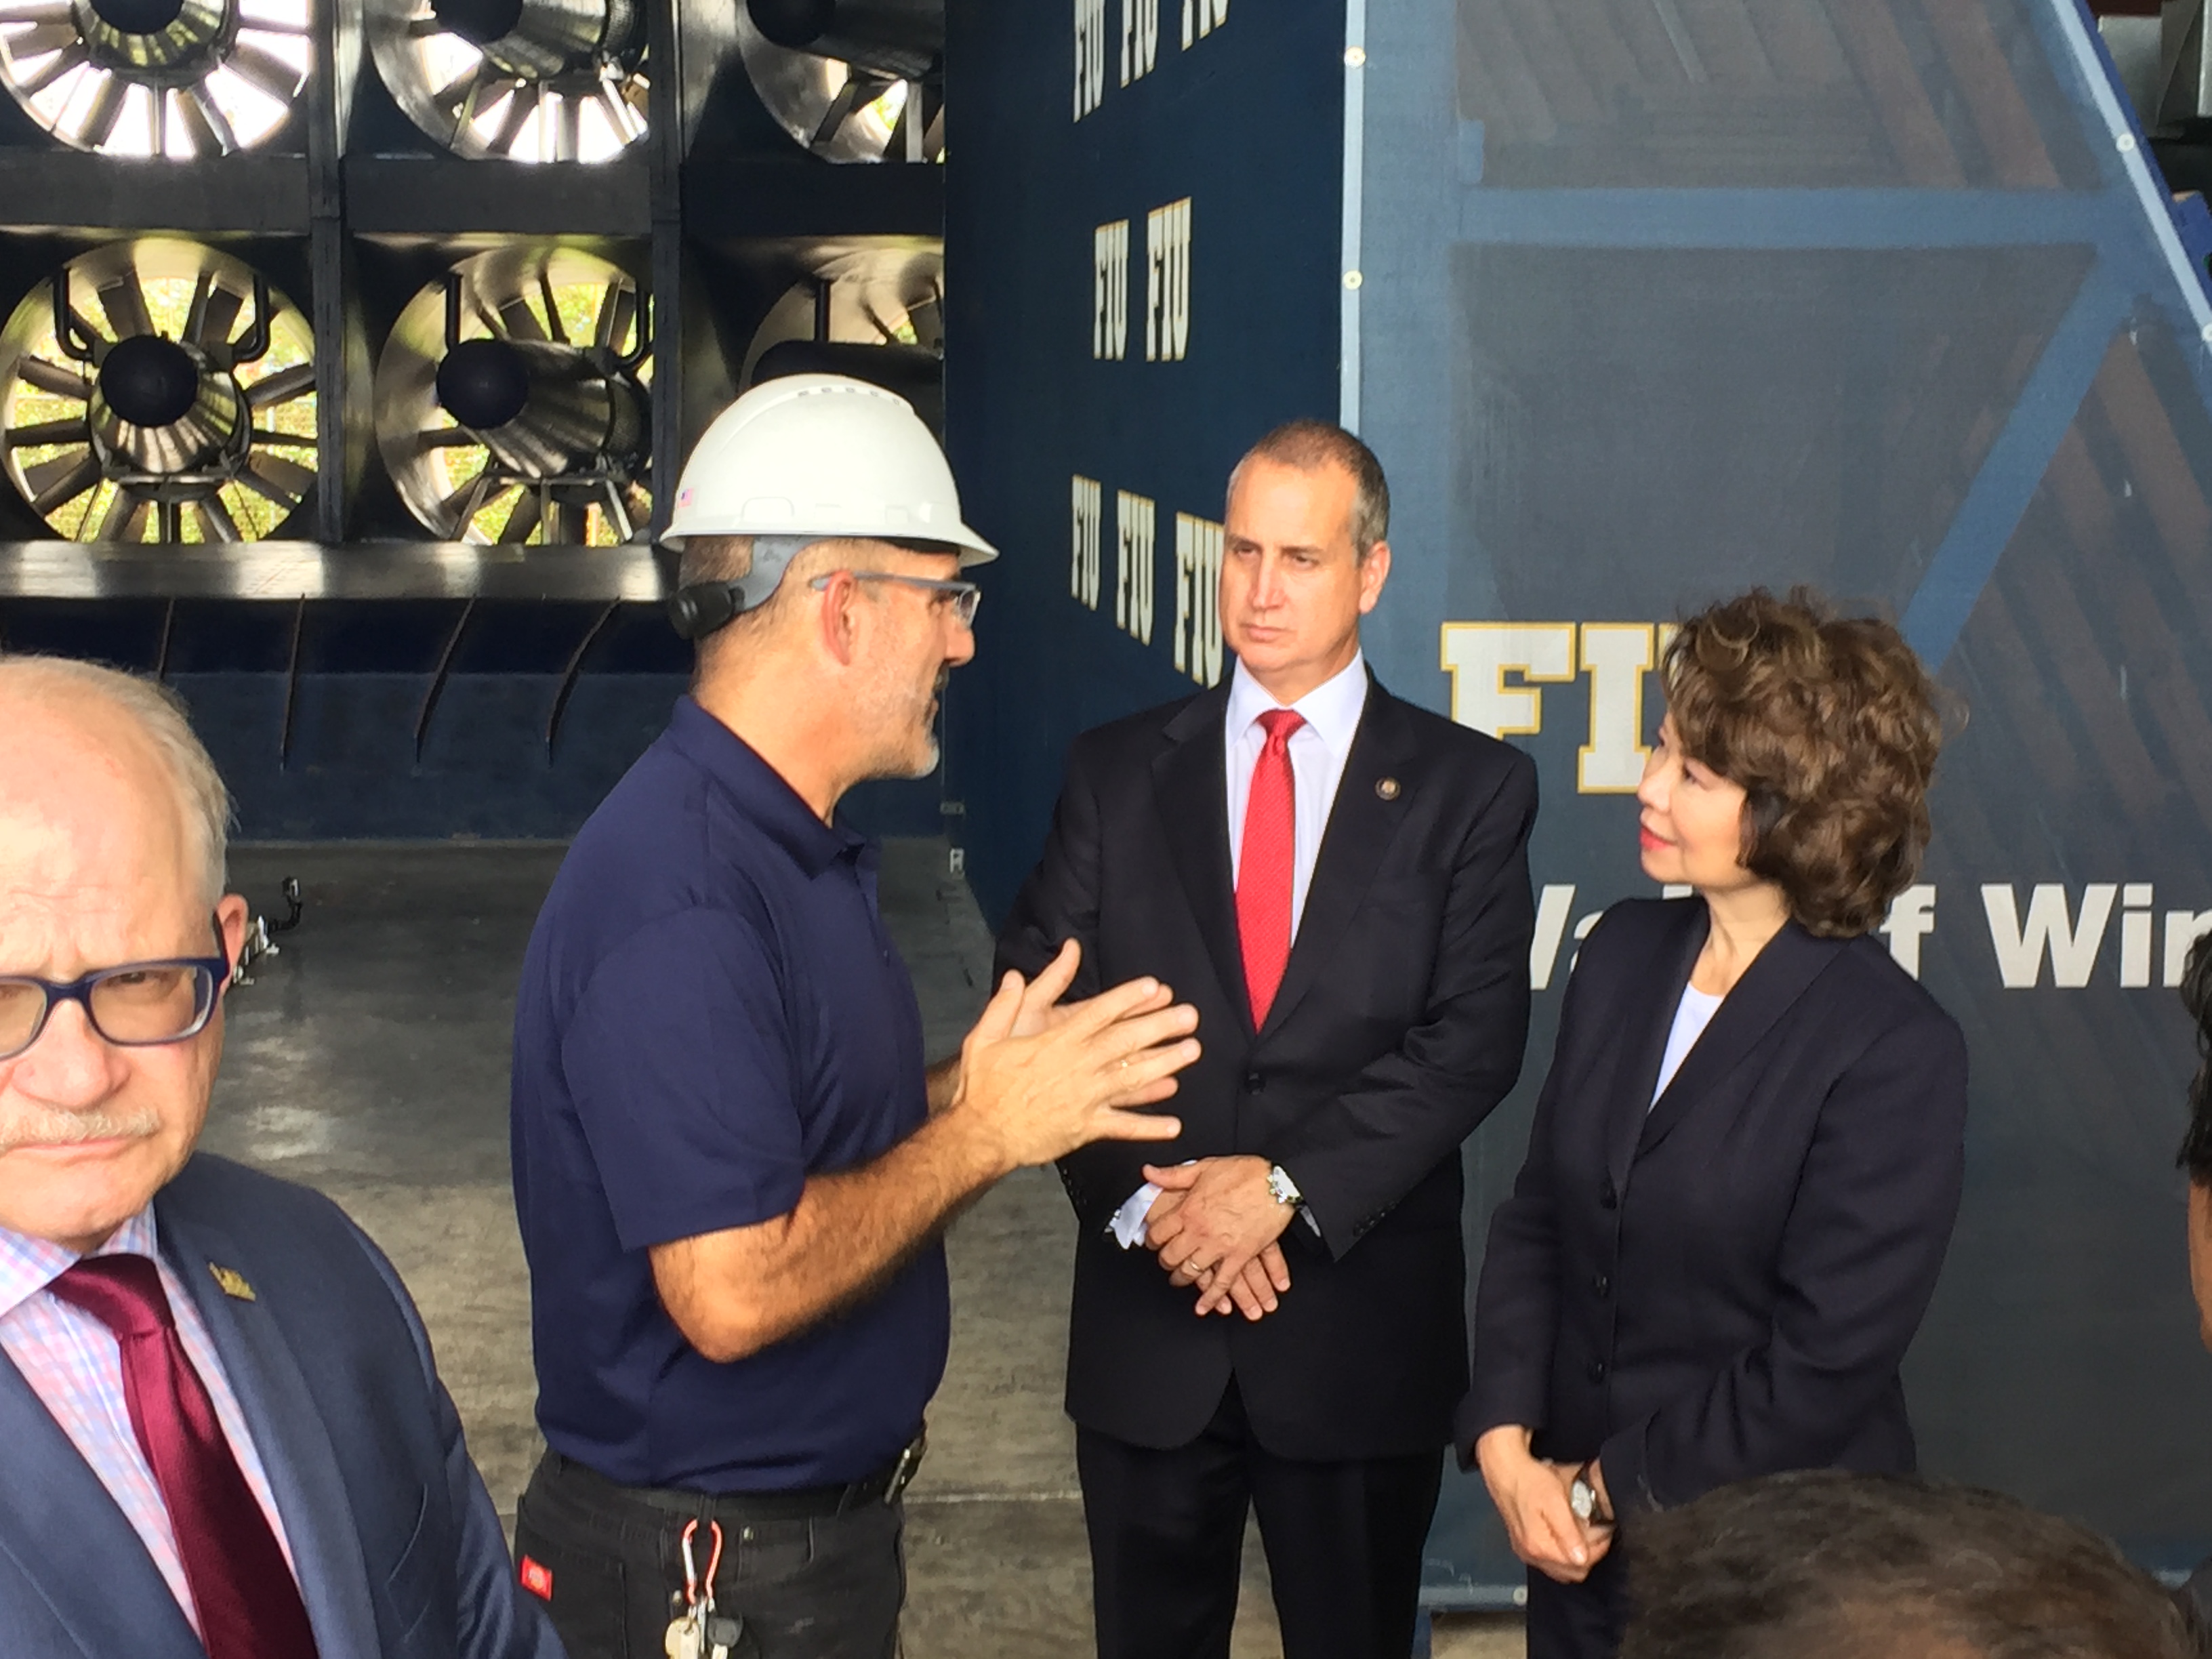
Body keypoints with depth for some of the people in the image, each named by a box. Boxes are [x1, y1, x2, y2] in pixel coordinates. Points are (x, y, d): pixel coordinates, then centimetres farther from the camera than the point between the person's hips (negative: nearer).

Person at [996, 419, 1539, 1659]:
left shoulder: (1470, 786, 0)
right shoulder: (1119, 773, 5)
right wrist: (1147, 1198, -14)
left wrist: (1289, 1184, -18)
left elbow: (1475, 1037, -8)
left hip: (1364, 1328, -1)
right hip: (1146, 1324, 2)